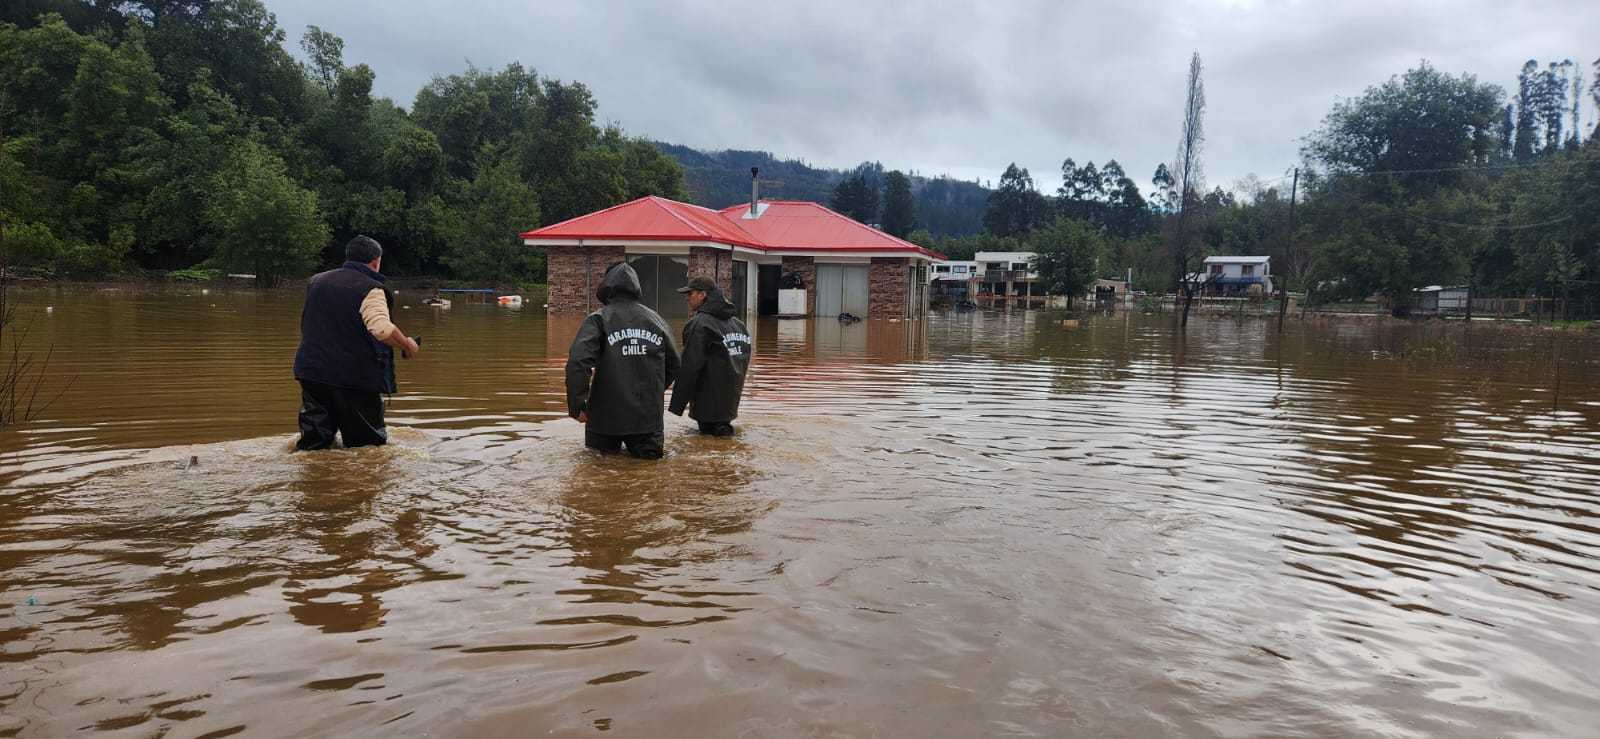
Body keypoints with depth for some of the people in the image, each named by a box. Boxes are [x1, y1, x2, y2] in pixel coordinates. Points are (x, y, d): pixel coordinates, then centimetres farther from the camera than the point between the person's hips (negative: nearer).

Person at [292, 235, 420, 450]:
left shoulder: (317, 281, 14)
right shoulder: (370, 290, -11)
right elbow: (383, 329, -25)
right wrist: (407, 345, -9)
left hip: (311, 371, 6)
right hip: (356, 378, -6)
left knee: (314, 443, 9)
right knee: (372, 445, 4)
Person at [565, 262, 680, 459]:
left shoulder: (599, 319, -5)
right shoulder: (655, 319, 8)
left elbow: (578, 362, -19)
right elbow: (673, 364, 17)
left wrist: (577, 405, -12)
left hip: (608, 412, -2)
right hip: (649, 413, 2)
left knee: (601, 450, 18)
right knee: (649, 453, 14)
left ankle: (611, 442, -6)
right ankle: (651, 442, -10)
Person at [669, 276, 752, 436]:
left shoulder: (699, 324, -15)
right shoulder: (737, 323, 11)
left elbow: (689, 367, -19)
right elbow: (744, 361, 16)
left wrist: (677, 405, -15)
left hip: (709, 403, -8)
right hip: (730, 403, 8)